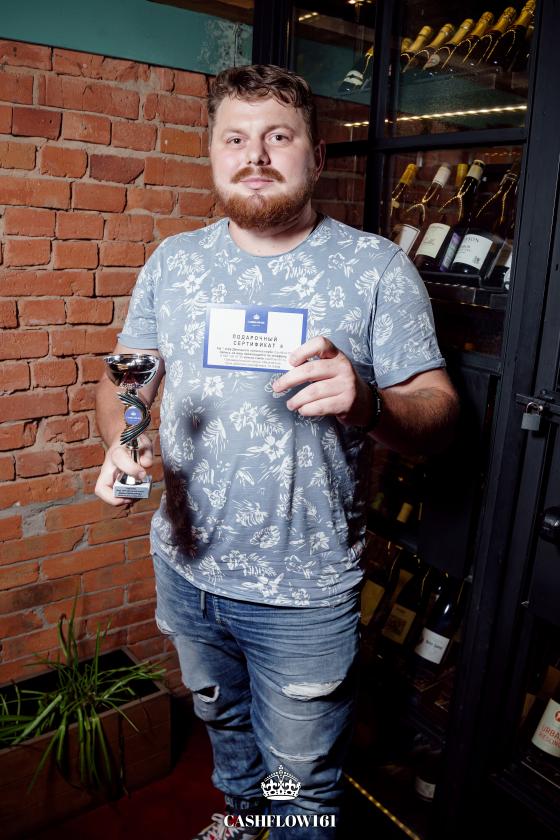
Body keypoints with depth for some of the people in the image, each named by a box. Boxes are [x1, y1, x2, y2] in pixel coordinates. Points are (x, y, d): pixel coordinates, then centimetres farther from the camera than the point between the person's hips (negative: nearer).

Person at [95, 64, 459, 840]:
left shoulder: (378, 268, -11)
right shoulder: (173, 262, 1)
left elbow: (438, 411, -12)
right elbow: (125, 379, 7)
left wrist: (368, 404, -34)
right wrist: (121, 443, -15)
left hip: (304, 595, -4)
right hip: (186, 569, 5)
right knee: (222, 721, 31)